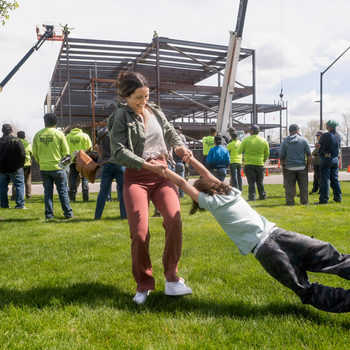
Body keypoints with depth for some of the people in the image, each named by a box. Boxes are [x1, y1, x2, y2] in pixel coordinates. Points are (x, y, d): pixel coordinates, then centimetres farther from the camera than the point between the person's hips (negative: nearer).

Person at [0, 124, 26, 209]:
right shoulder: (16, 140, -8)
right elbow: (22, 153, -12)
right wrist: (21, 163, 1)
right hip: (15, 168, -4)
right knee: (19, 185, 2)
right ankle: (20, 204, -3)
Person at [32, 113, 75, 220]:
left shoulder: (37, 135, 4)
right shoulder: (59, 134, -6)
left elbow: (35, 153, 9)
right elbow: (66, 151, -5)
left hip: (44, 168, 3)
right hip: (57, 167, -3)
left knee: (48, 192, 9)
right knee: (63, 191, 4)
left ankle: (49, 215, 11)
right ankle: (68, 214, 8)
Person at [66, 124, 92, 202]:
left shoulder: (68, 136, 6)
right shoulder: (85, 136, 0)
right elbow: (89, 148, -1)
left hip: (72, 161, 2)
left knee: (73, 179, 7)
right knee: (84, 179, 5)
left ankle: (72, 197, 5)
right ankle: (85, 198, 1)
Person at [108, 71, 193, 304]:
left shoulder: (155, 110, 13)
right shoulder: (121, 118, -4)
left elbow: (170, 131, 25)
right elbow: (119, 152, -13)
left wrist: (179, 146, 2)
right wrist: (149, 166, -19)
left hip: (161, 173, 4)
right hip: (136, 177, -4)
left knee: (174, 221, -17)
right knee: (140, 233, -12)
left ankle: (172, 279, -4)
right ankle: (143, 285, 9)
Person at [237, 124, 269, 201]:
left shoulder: (246, 140, -8)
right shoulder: (264, 141, 2)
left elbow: (239, 151, -5)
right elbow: (267, 154, 9)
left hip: (249, 164, -2)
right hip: (260, 164, 3)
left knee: (251, 182, 1)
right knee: (260, 181, 14)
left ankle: (252, 197, 0)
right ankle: (262, 195, 20)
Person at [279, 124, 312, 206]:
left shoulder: (285, 142, 0)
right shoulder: (303, 140, -1)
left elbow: (281, 156, 0)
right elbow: (309, 154, -2)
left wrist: (283, 166, 12)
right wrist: (309, 164, 10)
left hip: (289, 168, 0)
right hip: (301, 167, 0)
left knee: (289, 187, 5)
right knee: (303, 186, 9)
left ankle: (290, 202, 7)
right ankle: (304, 202, 14)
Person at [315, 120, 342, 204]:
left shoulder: (325, 135, -14)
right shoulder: (338, 136, 8)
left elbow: (318, 146, -6)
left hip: (326, 159, -6)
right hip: (335, 159, 7)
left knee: (325, 180, -4)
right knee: (335, 179, 14)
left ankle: (323, 199, -3)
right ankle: (338, 197, 17)